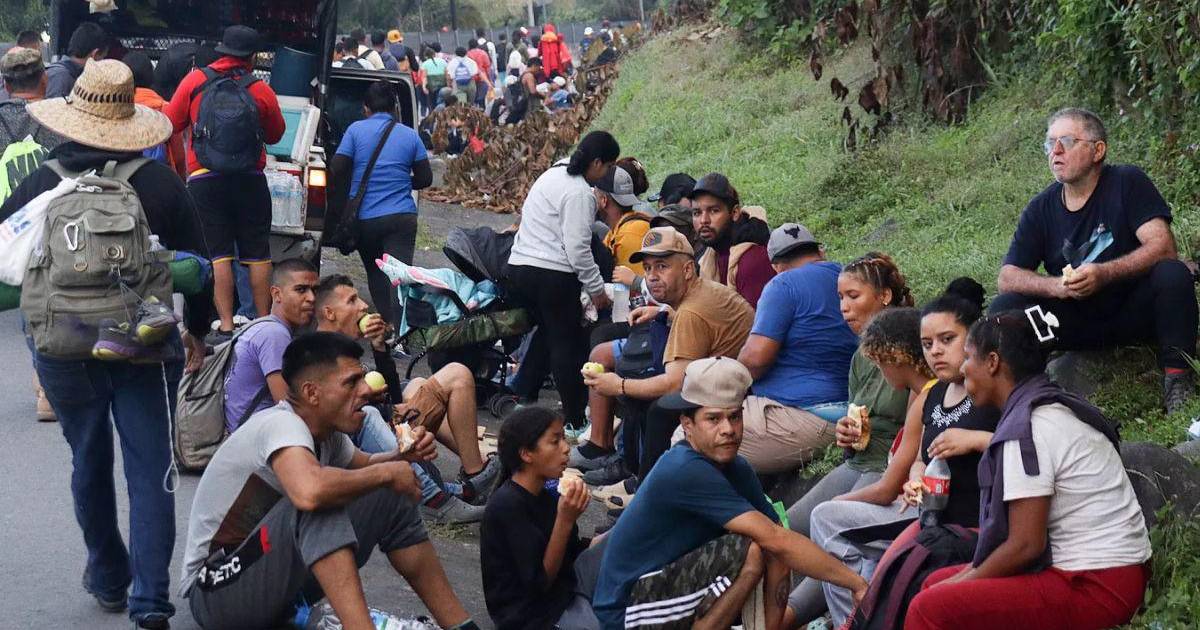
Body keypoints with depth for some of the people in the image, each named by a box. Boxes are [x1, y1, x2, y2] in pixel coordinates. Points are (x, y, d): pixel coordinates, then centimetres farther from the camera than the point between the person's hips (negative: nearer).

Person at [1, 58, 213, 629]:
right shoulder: (160, 184, -7)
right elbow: (197, 264, -1)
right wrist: (196, 330, 14)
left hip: (64, 351, 1)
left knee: (89, 462, 18)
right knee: (150, 469, 2)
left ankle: (108, 580, 32)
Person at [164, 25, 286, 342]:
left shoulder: (195, 81, -2)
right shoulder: (261, 90, -1)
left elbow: (171, 123, 5)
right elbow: (275, 134, 12)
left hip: (205, 179, 0)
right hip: (250, 181, 1)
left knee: (218, 254, 1)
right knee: (257, 255, 8)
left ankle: (226, 327, -3)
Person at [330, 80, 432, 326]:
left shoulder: (356, 130, 1)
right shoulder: (410, 135, 5)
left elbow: (337, 169, -3)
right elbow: (425, 178, 9)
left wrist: (342, 203, 12)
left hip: (364, 218, 1)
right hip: (401, 217, -1)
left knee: (375, 273, 19)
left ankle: (385, 322, 19)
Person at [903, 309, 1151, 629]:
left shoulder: (1026, 426, -16)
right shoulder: (1053, 408, 12)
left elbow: (1025, 544, -18)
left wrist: (963, 582, -4)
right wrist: (969, 576, 10)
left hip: (1094, 588, -10)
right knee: (936, 583, 14)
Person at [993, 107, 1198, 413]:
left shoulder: (1128, 183, -8)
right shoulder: (1041, 209, 0)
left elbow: (1163, 247, -19)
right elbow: (1007, 277, -4)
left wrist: (1104, 273, -34)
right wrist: (1057, 286, -24)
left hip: (1133, 314, -2)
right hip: (1077, 324, 2)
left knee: (1172, 274, -30)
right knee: (1005, 309, -19)